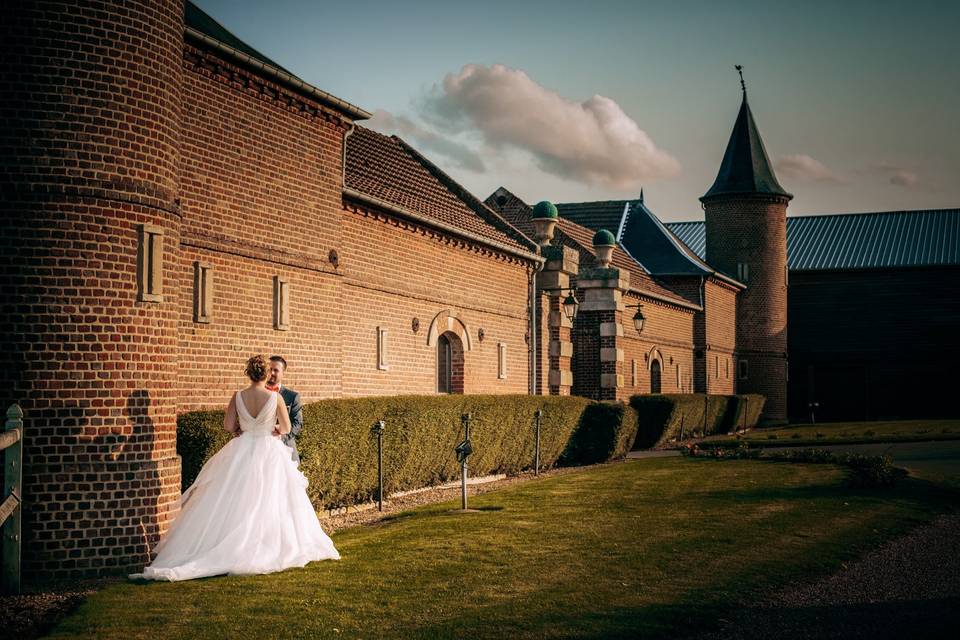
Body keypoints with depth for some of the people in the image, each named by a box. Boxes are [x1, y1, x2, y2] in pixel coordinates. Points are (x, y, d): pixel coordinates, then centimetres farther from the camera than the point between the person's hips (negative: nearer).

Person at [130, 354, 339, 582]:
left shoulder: (238, 397, -6)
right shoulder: (276, 398, -10)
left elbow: (228, 426, -1)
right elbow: (286, 428, -1)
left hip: (242, 453, 2)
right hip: (270, 453, -1)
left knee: (235, 502, 6)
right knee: (267, 503, 5)